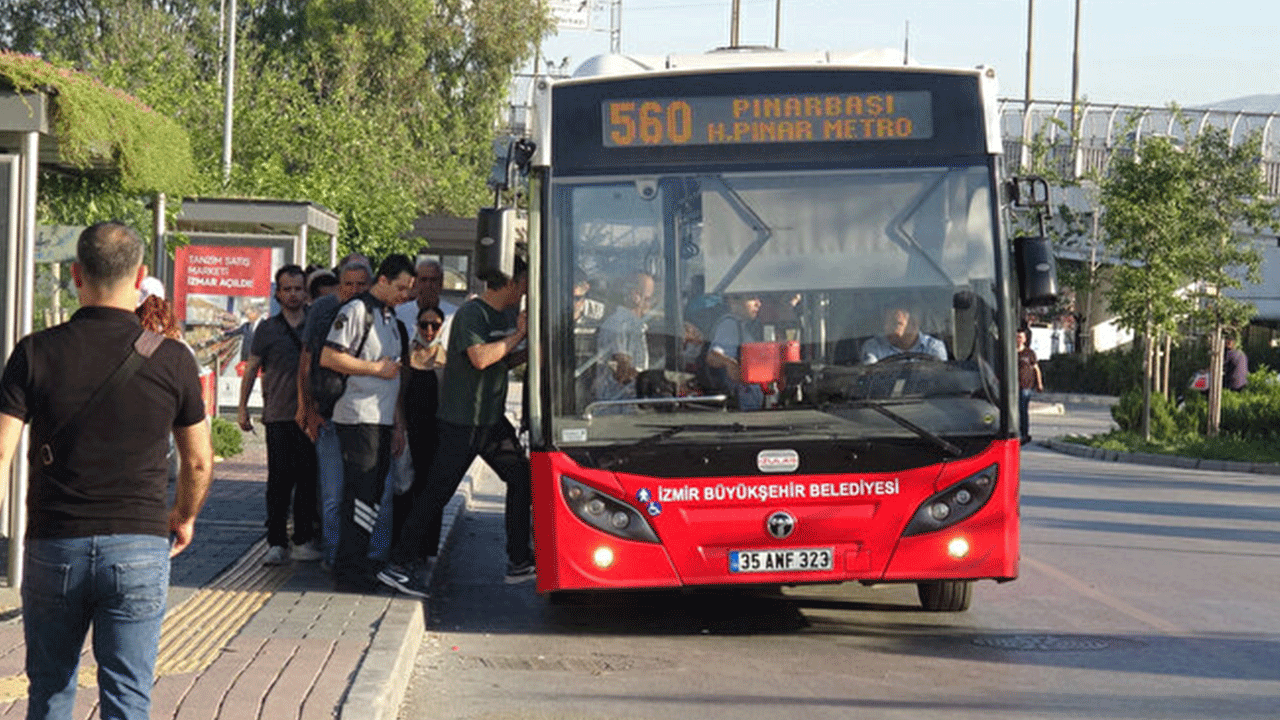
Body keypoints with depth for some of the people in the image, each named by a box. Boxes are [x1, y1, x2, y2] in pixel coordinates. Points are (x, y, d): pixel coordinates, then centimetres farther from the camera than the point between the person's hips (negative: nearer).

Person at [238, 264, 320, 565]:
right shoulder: (267, 328, 7)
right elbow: (251, 369, 10)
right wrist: (242, 407, 5)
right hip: (278, 415, -1)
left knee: (308, 478, 1)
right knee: (280, 478, -5)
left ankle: (304, 540, 9)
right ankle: (276, 543, -1)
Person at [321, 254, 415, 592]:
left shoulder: (392, 320, 19)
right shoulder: (357, 311, -8)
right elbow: (328, 357, -16)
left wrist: (399, 426, 20)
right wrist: (377, 368, -12)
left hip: (382, 420, 9)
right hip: (358, 418, -9)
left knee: (372, 496, 9)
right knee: (360, 495, -10)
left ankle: (357, 562, 16)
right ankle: (348, 572, -8)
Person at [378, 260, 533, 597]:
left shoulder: (501, 316, 14)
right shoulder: (471, 313, -15)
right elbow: (480, 358, -28)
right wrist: (518, 335, -19)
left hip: (492, 420, 9)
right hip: (462, 421, -9)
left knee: (522, 477, 9)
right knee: (437, 491, -8)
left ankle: (519, 561, 16)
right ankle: (397, 566, -3)